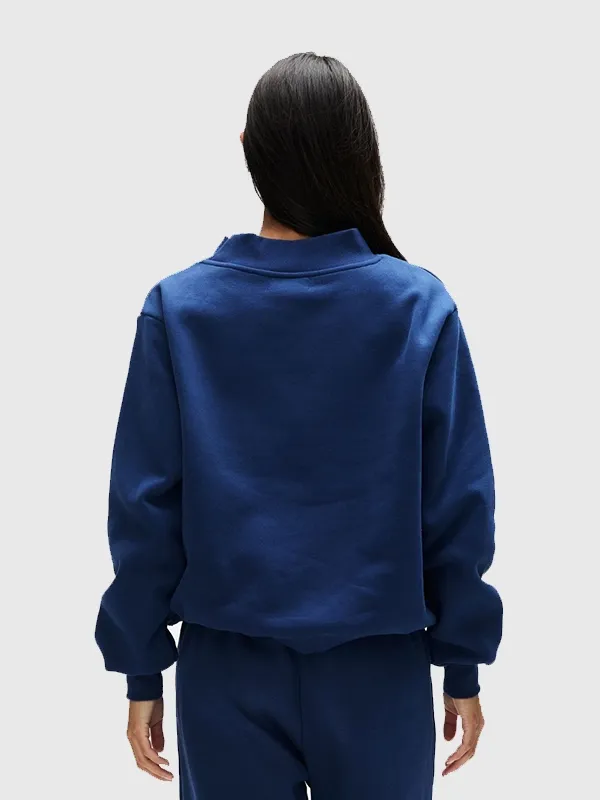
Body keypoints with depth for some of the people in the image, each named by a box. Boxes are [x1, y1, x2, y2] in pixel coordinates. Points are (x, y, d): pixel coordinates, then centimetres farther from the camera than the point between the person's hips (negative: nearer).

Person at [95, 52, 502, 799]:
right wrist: (462, 664, 4)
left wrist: (142, 669, 4)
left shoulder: (178, 309, -10)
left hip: (228, 669, 1)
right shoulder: (420, 307, -11)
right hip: (377, 666, 0)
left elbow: (146, 505, -7)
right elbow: (460, 504, -8)